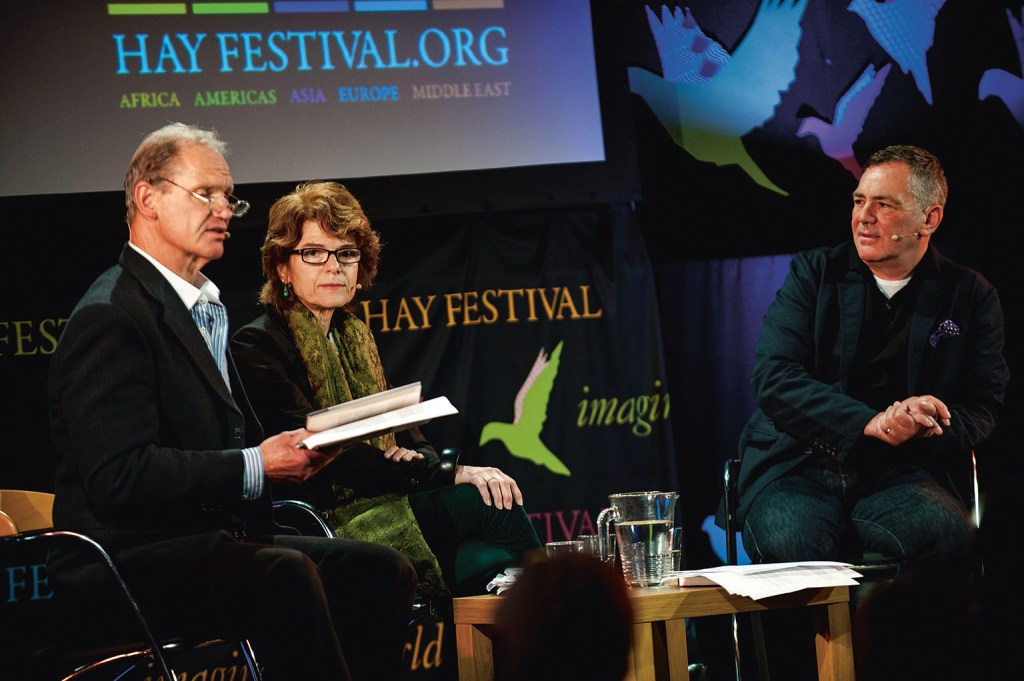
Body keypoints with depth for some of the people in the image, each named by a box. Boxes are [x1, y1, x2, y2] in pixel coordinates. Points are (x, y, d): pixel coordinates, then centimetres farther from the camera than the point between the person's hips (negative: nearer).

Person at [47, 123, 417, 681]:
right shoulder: (110, 316, -11)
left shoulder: (206, 309, 22)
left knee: (380, 570, -10)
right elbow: (120, 474, -21)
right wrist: (254, 466, -20)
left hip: (208, 540, 9)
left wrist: (285, 449, 2)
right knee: (285, 575, -34)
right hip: (129, 557, -9)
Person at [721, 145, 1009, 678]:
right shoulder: (813, 274, 12)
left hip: (897, 475, 1)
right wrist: (870, 423, -18)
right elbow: (774, 380, -1)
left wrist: (924, 424, -17)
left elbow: (982, 408, 8)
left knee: (947, 535, -34)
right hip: (797, 468, 0)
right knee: (791, 546, -35)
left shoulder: (969, 297, 13)